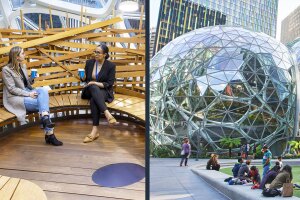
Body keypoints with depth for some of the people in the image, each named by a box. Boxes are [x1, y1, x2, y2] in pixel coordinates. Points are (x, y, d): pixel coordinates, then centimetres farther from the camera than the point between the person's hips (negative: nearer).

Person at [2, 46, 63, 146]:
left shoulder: (23, 66, 14)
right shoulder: (6, 70, -8)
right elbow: (12, 89, -15)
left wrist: (32, 79, 0)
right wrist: (29, 94, -22)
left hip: (27, 91, 7)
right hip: (15, 98, -7)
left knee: (44, 90, -26)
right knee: (42, 103, -28)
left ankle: (45, 119, -41)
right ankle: (49, 133, -30)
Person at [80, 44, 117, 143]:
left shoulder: (111, 65, -3)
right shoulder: (89, 62, 8)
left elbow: (109, 84, -7)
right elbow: (85, 79, 15)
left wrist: (97, 83, -20)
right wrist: (82, 77, -9)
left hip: (104, 91, -2)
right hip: (90, 90, 3)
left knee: (93, 100, -36)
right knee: (93, 87, -35)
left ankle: (95, 130, -39)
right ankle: (107, 113, -48)